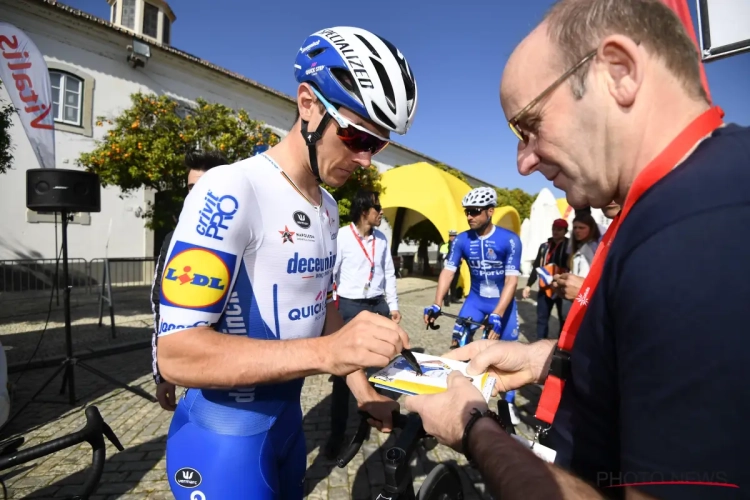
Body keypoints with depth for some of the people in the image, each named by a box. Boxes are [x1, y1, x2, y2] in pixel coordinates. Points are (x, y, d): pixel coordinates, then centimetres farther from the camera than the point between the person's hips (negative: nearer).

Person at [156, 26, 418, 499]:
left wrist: (363, 390, 4)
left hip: (288, 417, 8)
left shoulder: (328, 209, 3)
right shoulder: (230, 192, -23)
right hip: (225, 435, -7)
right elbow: (177, 352, -26)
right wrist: (326, 352, -36)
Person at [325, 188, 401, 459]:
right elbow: (330, 275, -12)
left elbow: (389, 273, 11)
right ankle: (337, 432, 14)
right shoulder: (342, 236, -13)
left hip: (378, 305, 6)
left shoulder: (381, 238, 5)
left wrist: (393, 305, 10)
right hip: (351, 306, -5)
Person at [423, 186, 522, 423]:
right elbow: (448, 271, -12)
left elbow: (511, 280, -25)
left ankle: (509, 403, 26)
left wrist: (496, 315, -34)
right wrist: (436, 305, -24)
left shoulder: (509, 239, -22)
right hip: (475, 299, 3)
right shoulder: (462, 240, -12)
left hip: (503, 302, -2)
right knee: (457, 343, -6)